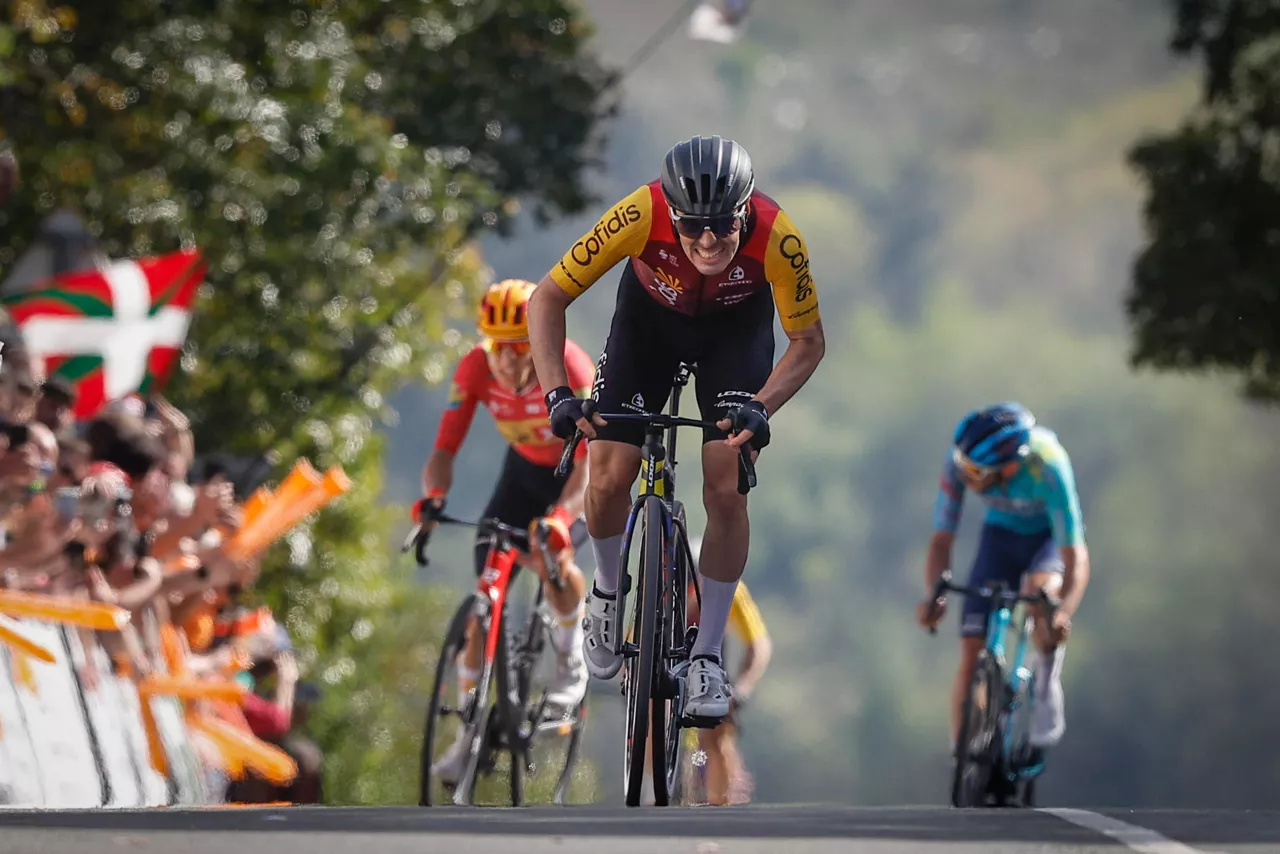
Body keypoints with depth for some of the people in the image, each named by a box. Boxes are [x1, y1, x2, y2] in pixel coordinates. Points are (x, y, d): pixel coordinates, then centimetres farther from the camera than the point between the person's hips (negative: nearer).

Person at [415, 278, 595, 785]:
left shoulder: (569, 367, -34)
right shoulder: (475, 370, -23)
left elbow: (590, 459, -39)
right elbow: (445, 449, -23)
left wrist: (561, 516, -55)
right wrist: (433, 496, -45)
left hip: (580, 476, -4)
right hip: (525, 469, 4)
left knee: (551, 556, -32)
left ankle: (573, 662, -3)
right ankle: (470, 732, 2)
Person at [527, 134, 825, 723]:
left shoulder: (776, 236, -37)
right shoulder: (641, 215, -38)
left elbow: (808, 340, -22)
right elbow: (547, 299, -28)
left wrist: (760, 408, -39)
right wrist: (558, 394, -40)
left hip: (736, 327, 0)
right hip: (651, 315, 1)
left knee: (726, 492, -11)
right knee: (608, 480, -9)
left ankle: (707, 657, 4)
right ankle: (608, 594, 23)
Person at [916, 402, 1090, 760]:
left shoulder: (1047, 465, -38)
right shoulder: (960, 462, -29)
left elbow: (1075, 558, -38)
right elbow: (941, 540, -20)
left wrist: (1063, 614, -55)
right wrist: (933, 596, -39)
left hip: (1050, 536, -3)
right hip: (1001, 534, 3)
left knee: (1040, 591, -37)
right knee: (971, 657, -9)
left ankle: (1048, 683, -12)